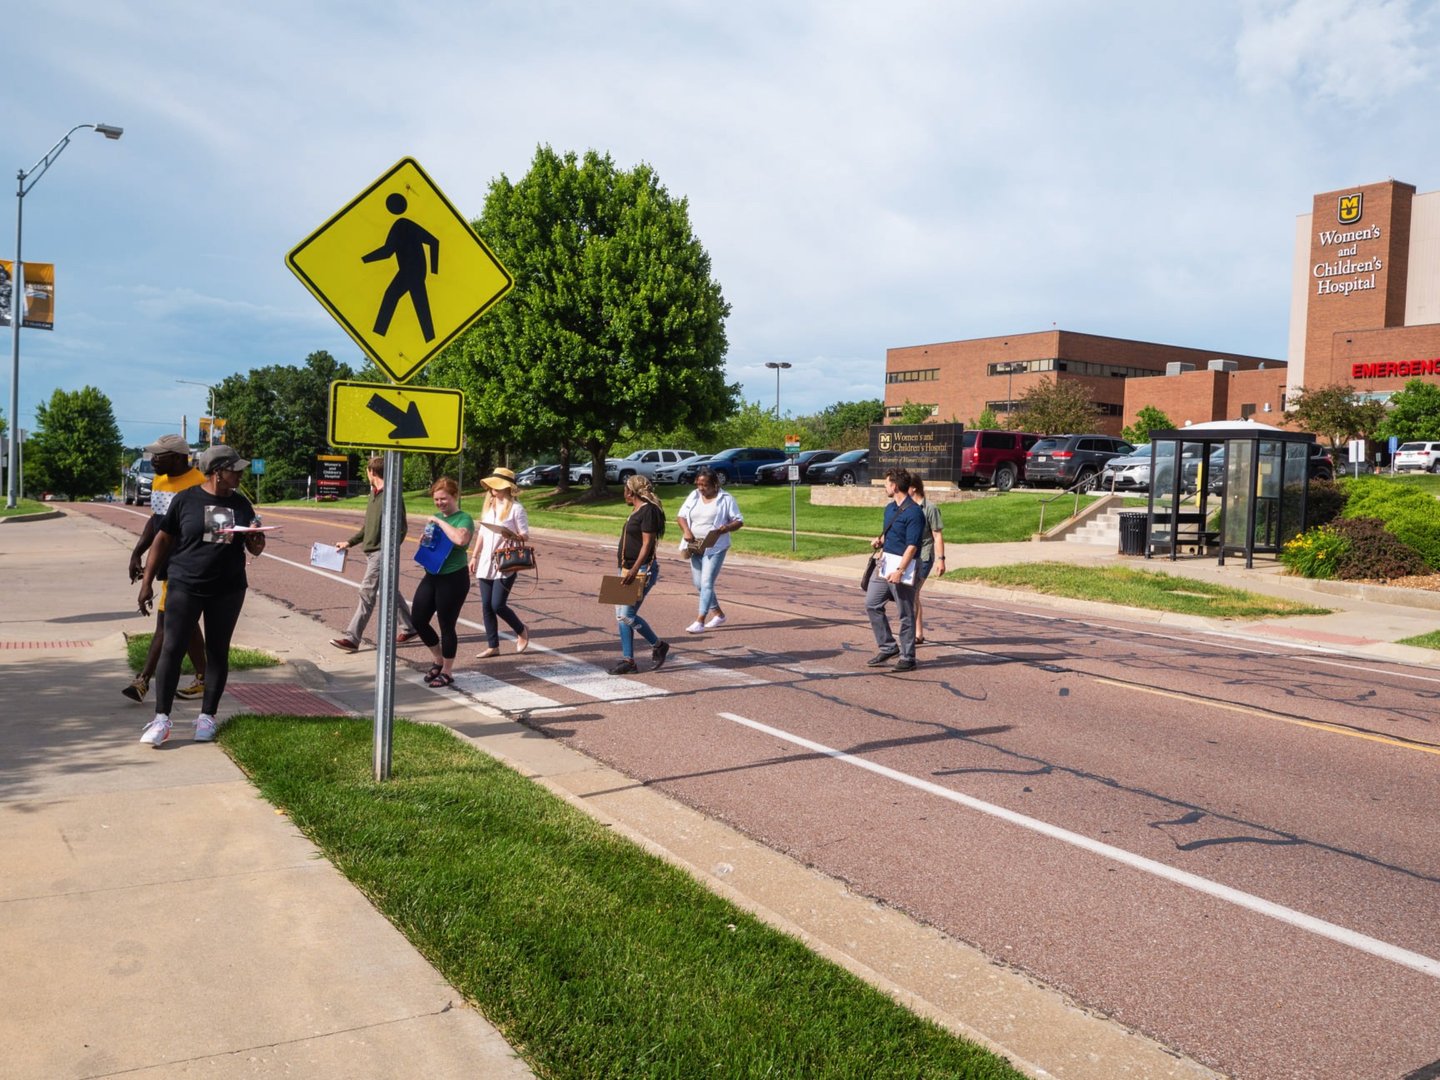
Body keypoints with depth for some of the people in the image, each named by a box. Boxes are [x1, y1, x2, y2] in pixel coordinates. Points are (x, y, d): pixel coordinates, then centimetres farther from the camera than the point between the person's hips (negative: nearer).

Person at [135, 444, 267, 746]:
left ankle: (207, 717, 18)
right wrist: (147, 582, -1)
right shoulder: (186, 500, -3)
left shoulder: (240, 503, 7)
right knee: (172, 649, -5)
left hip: (228, 591, 3)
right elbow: (162, 540, 2)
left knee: (218, 652, 7)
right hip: (185, 587, -3)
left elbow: (254, 549, 13)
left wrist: (257, 539, -11)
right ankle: (161, 719, 3)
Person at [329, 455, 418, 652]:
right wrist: (350, 542, 22)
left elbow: (399, 528, -18)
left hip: (382, 553, -10)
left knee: (367, 593, -8)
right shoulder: (374, 495, 14)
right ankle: (410, 628, 26)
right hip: (371, 551, 10)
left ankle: (352, 638, -6)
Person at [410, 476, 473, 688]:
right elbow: (428, 542, 24)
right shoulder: (435, 517, 11)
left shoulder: (464, 518, -11)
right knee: (418, 620, 8)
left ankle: (447, 673, 15)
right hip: (431, 576, 8)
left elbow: (461, 539, -33)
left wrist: (440, 522, -22)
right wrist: (424, 542, 1)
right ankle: (439, 660, 29)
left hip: (453, 579, -8)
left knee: (447, 625, 0)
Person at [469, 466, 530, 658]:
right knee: (486, 606, 5)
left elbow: (525, 536, -8)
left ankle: (522, 632, 15)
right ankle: (493, 646, 14)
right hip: (485, 563, 7)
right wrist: (474, 556, 16)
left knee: (498, 605, -10)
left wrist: (513, 536, -29)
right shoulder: (489, 505, 12)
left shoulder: (515, 508, -7)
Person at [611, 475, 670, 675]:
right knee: (621, 615, 6)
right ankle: (628, 660, 10)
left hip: (642, 570, -10)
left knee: (626, 614, -12)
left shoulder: (648, 510, -15)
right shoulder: (636, 510, 16)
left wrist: (634, 570, -25)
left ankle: (658, 646, 5)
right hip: (628, 570, 10)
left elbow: (647, 544, -20)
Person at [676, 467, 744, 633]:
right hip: (696, 546, 6)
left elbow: (739, 521, -4)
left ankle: (700, 621, -11)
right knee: (699, 583, 13)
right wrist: (686, 530, -10)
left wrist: (725, 528, -25)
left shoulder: (725, 499, -6)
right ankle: (718, 614, 29)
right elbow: (681, 516, 10)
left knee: (707, 583, -12)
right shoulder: (693, 496, 7)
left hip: (715, 547, -6)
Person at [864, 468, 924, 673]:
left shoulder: (913, 512, -15)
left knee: (905, 614, -1)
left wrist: (899, 570, -25)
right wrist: (879, 542, 3)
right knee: (872, 604, 8)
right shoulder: (890, 508, 13)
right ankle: (888, 648, 18)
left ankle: (908, 657, 9)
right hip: (885, 563, 9)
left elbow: (912, 546, -19)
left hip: (903, 565, -9)